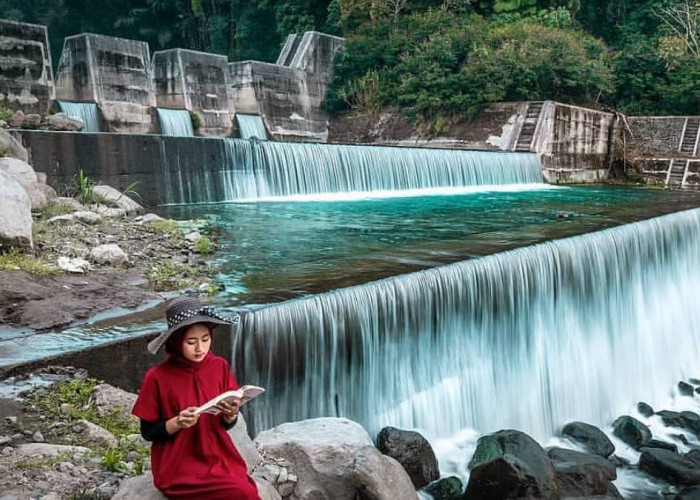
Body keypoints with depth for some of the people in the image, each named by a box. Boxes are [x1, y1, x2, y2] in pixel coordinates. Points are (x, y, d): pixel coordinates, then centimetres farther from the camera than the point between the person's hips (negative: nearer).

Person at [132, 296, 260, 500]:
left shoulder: (219, 367, 0)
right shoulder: (157, 377, -10)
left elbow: (226, 424, 8)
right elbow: (148, 432, -3)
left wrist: (230, 415, -15)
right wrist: (177, 423, -21)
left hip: (218, 458, 4)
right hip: (178, 465, -4)